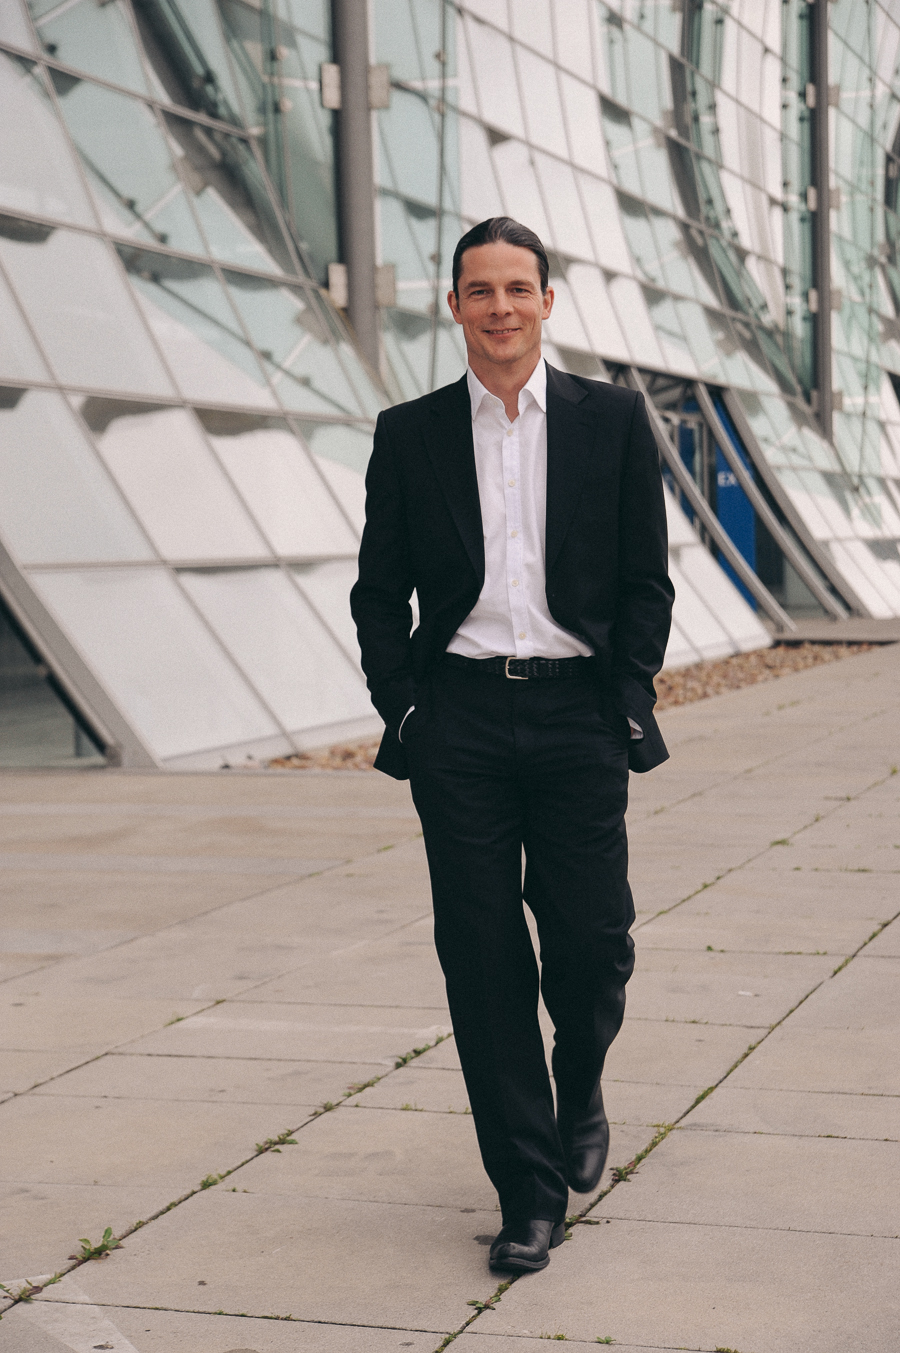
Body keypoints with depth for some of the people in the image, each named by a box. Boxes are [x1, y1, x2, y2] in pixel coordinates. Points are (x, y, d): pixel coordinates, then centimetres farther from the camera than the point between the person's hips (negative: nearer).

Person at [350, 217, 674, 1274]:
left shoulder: (613, 421, 6)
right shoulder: (409, 434, 8)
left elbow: (646, 580, 6)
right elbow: (379, 589, 9)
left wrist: (630, 700, -3)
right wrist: (401, 707, -1)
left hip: (578, 714, 0)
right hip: (459, 719, 1)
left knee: (591, 940, -1)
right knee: (482, 958, 1)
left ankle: (580, 1094, 32)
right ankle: (529, 1191, 11)